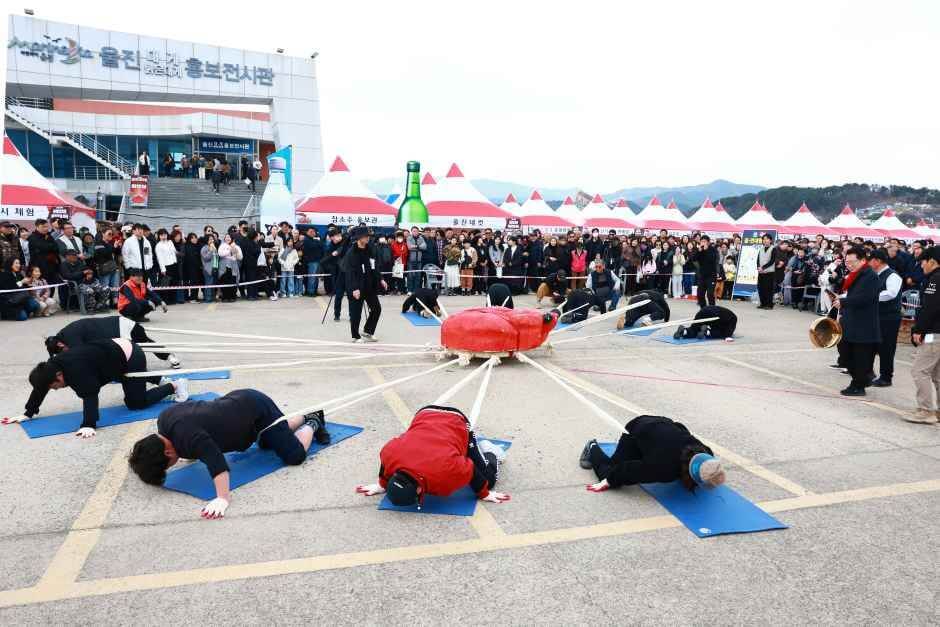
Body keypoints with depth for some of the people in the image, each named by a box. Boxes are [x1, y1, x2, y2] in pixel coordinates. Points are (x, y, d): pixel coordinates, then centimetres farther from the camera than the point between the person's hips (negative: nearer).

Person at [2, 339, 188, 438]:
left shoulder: (76, 370, -31)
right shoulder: (54, 365, -6)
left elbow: (90, 396, -37)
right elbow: (40, 388, 5)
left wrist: (89, 425, -41)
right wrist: (28, 414, 8)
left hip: (131, 359, -9)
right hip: (120, 350, 9)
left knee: (136, 403, 0)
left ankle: (175, 385, 8)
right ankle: (162, 381, 42)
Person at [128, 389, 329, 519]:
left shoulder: (187, 438, -35)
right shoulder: (164, 420, -7)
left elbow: (216, 461, -46)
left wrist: (223, 499, -52)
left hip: (258, 410, -9)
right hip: (242, 399, 9)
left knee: (295, 456, -8)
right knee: (266, 444, 32)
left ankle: (312, 425, 20)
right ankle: (308, 417, 45)